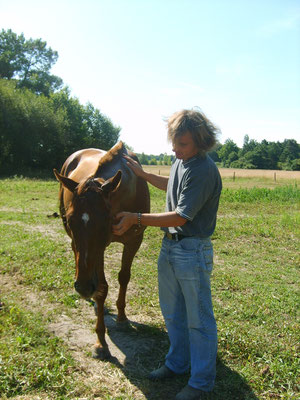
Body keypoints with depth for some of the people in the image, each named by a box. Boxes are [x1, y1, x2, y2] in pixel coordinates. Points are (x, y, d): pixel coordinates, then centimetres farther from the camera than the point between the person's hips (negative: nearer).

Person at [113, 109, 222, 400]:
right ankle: (177, 363, 42)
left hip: (192, 250, -9)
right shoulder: (180, 161, 5)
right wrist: (143, 174, 26)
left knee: (198, 319, 6)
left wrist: (137, 218, -27)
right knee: (172, 312, 22)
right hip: (169, 245, 9)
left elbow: (181, 217, -27)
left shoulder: (204, 171, -24)